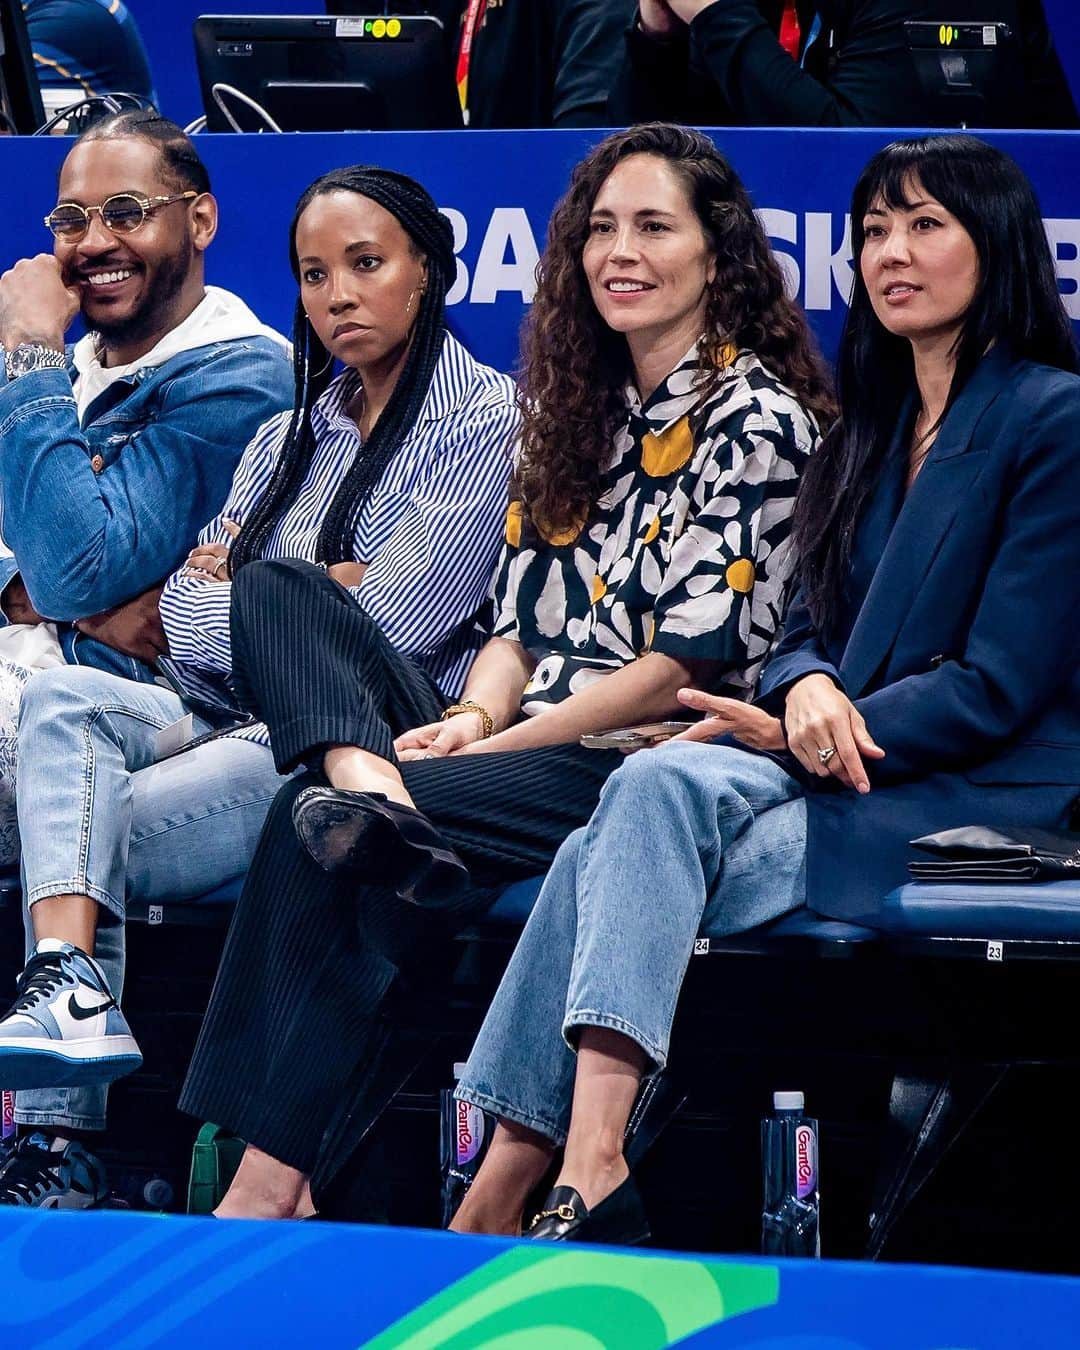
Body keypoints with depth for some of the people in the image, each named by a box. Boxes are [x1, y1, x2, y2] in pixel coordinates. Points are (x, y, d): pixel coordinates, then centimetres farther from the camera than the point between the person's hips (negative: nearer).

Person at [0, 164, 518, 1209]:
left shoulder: (487, 423, 0)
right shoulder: (291, 437, 22)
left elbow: (391, 634, -10)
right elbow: (186, 621, 12)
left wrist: (248, 594, 3)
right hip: (241, 728, 6)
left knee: (99, 826, -24)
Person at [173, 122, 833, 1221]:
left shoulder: (754, 420, -3)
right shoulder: (579, 409, 20)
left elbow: (690, 665, -11)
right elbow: (518, 624, 16)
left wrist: (503, 741, -12)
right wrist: (473, 716, -6)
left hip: (661, 762, -8)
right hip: (524, 742, 8)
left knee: (316, 830, -27)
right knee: (276, 591, -5)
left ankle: (271, 1181, -29)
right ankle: (368, 790, -35)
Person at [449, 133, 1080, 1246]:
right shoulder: (873, 429, 21)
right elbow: (810, 628, 16)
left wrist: (819, 734, -15)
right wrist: (808, 690, -9)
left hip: (980, 797, -7)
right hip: (837, 770, 7)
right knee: (652, 791, -26)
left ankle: (502, 1198, -37)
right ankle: (584, 1176, -37)